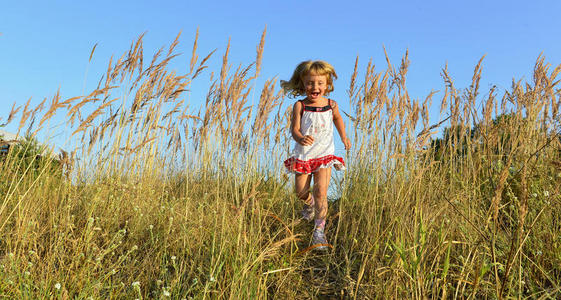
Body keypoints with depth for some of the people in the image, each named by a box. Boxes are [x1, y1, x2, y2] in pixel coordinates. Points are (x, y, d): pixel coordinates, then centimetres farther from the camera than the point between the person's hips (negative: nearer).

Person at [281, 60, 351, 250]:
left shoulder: (331, 105, -1)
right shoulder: (300, 106, -8)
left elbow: (337, 119, 21)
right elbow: (294, 129, -15)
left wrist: (344, 138, 19)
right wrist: (300, 138, -36)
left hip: (324, 154, 0)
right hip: (303, 154, 0)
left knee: (321, 192, -10)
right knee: (301, 192, 7)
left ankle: (319, 230, 0)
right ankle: (309, 203, 45)